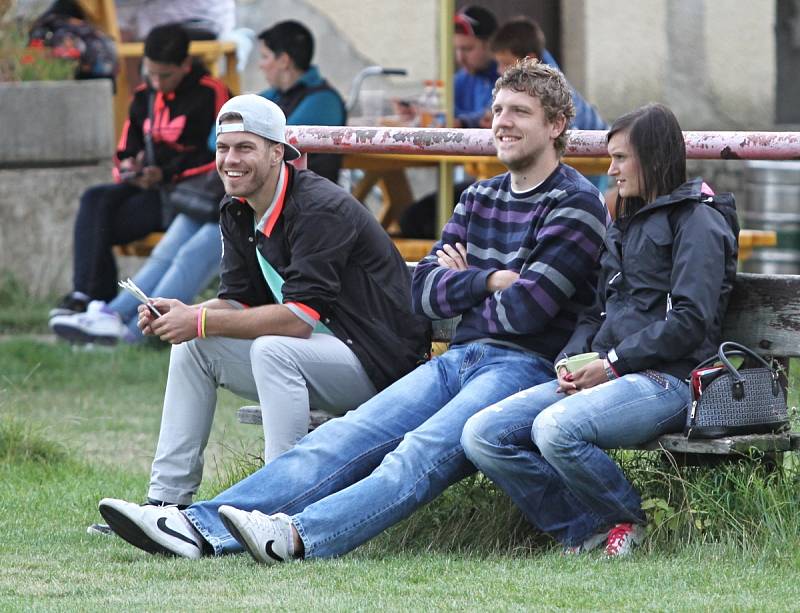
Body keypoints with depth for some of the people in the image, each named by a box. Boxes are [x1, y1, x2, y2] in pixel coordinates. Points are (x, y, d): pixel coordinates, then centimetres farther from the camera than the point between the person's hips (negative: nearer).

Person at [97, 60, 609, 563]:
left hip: (527, 367, -7)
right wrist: (491, 280, -2)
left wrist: (461, 284, 7)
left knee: (422, 453, -32)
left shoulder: (576, 204, -2)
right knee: (341, 439, -12)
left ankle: (300, 535, -55)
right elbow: (425, 292, 13)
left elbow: (521, 311, -11)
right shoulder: (479, 199, 22)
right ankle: (201, 527, -27)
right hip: (458, 360, 7)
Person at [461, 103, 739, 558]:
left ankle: (629, 520, -10)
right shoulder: (627, 226, 27)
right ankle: (586, 529, -9)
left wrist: (613, 363, -14)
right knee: (481, 436, -12)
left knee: (556, 428, -36)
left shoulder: (698, 223, -1)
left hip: (666, 379, -9)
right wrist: (572, 361, 3)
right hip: (607, 376, 9)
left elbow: (691, 321, -12)